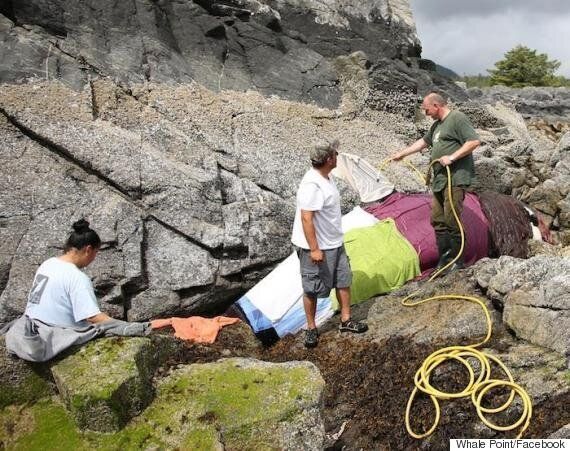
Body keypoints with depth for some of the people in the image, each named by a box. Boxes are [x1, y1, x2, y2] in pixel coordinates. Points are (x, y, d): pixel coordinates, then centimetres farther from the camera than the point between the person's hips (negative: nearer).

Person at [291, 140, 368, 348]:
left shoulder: (326, 177, 4)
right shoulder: (312, 185, -27)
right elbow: (306, 218, -28)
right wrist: (314, 249, -27)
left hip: (334, 243, 10)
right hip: (316, 247, -9)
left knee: (344, 280, 17)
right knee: (312, 289, 6)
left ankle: (346, 320, 32)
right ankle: (311, 328, 22)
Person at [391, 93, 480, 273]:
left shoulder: (457, 118, -6)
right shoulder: (437, 125, 22)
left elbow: (474, 141, -14)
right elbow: (423, 142, 36)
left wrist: (452, 157, -17)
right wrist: (402, 153, 38)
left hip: (455, 179, -10)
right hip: (440, 180, 10)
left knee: (451, 220, -10)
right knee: (437, 220, 9)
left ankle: (457, 261, -1)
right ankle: (444, 258, 17)